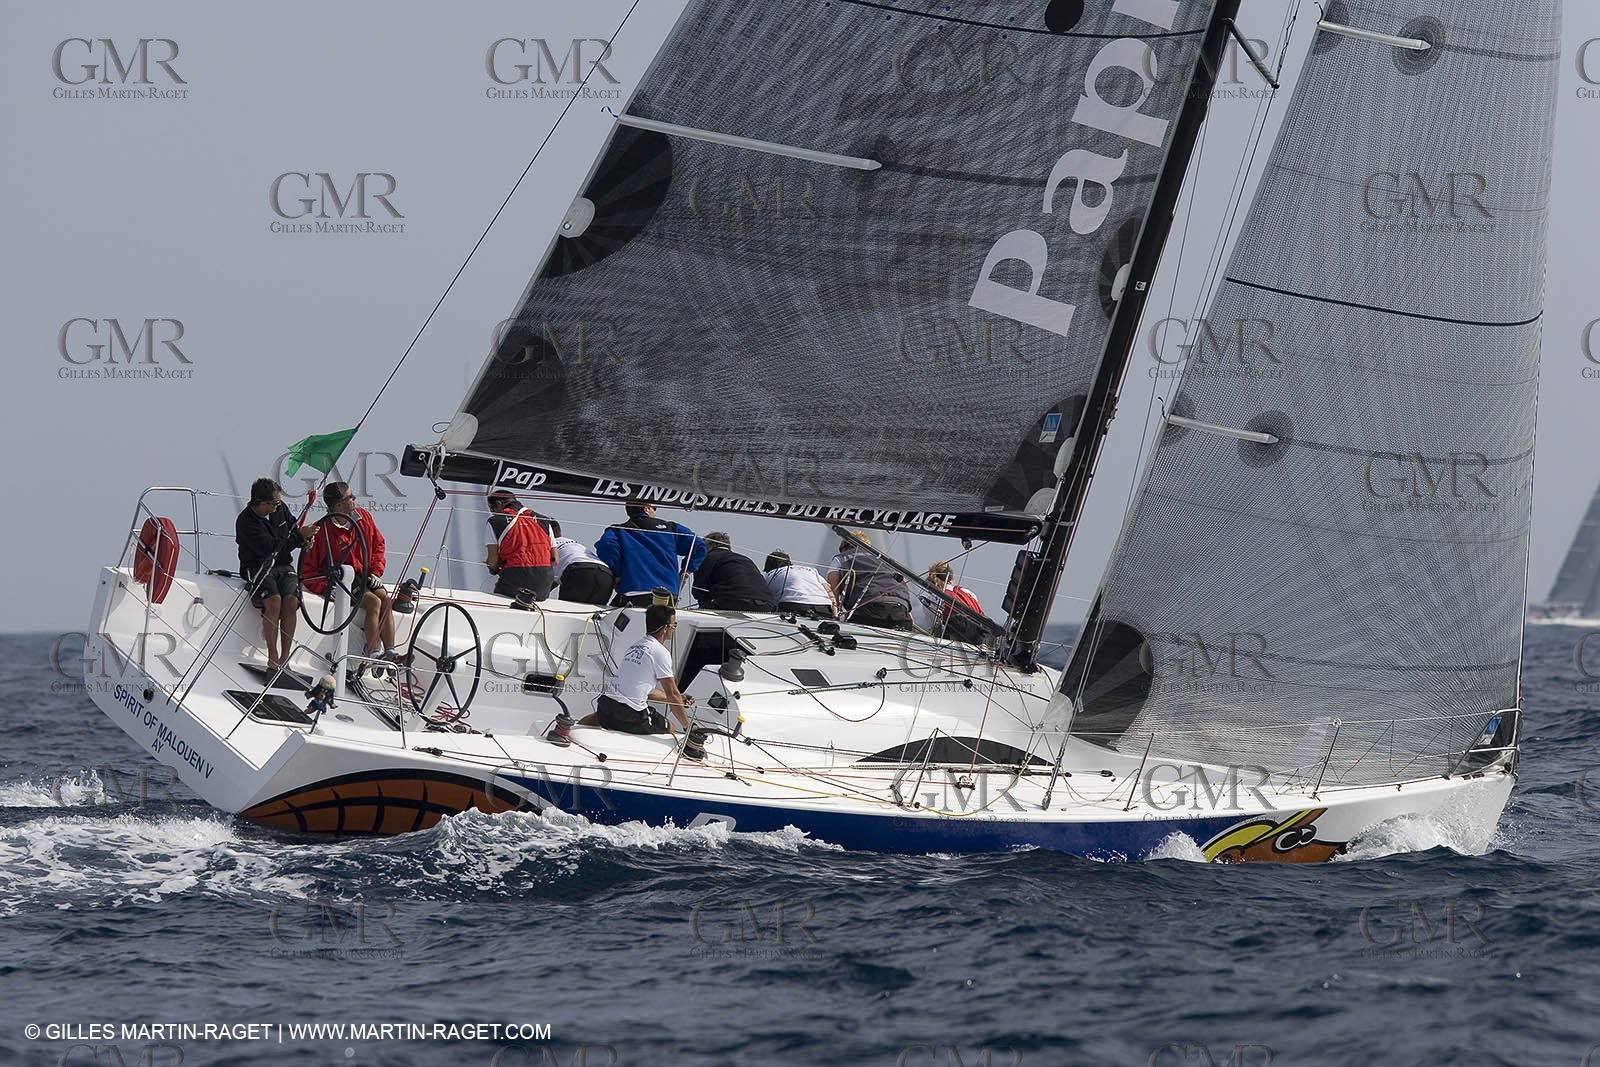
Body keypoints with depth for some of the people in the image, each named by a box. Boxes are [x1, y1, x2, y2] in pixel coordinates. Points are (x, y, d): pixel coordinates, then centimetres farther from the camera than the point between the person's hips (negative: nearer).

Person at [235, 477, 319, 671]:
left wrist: (305, 539, 0)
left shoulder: (281, 509, 6)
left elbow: (293, 528, 23)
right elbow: (272, 547, -20)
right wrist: (300, 536, -13)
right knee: (273, 602, -31)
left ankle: (284, 658, -21)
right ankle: (272, 659, -25)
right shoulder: (245, 522, -13)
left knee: (291, 601, -24)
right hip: (257, 568, -5)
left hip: (283, 567, 5)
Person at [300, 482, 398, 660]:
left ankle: (390, 651, -23)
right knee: (374, 602, -25)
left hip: (364, 577, 6)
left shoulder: (363, 517, 0)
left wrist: (375, 572, 4)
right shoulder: (323, 530, -17)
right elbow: (307, 571, -12)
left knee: (385, 600, -19)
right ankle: (373, 654, -26)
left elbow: (378, 545, 16)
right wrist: (327, 588, -23)